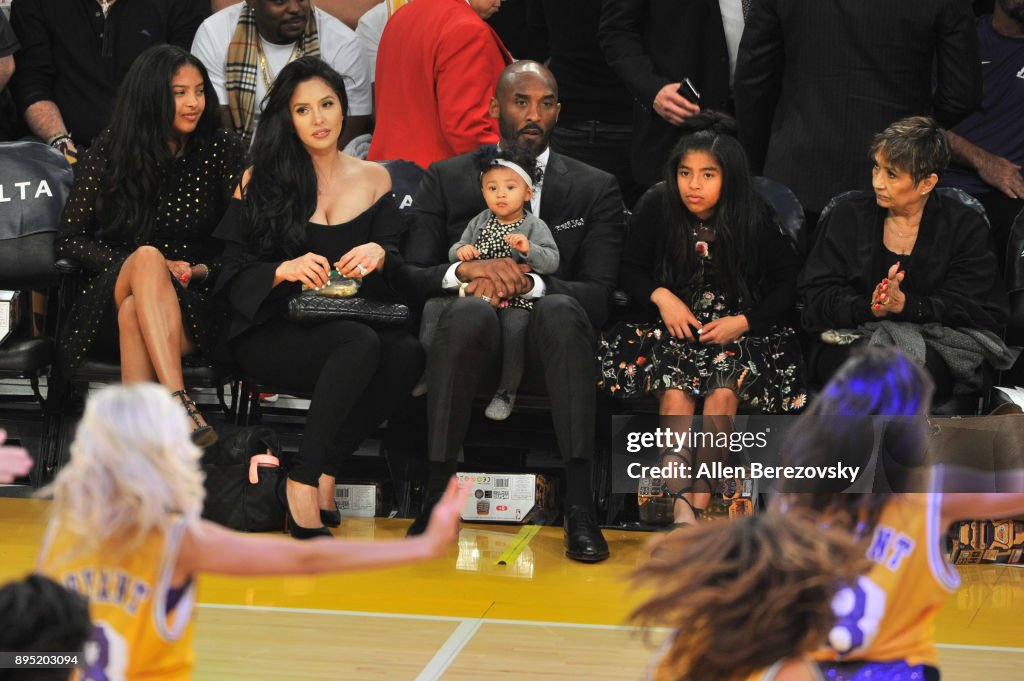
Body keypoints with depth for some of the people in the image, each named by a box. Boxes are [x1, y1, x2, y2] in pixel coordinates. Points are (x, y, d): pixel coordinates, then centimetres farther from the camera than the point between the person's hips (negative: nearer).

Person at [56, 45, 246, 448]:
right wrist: (140, 265, -12)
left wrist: (199, 271, -14)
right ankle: (179, 403, -53)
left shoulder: (221, 151, 4)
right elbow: (69, 239, 1)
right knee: (148, 256, -36)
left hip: (193, 302, 0)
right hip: (109, 301, 0)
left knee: (134, 315, -35)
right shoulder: (108, 154, 4)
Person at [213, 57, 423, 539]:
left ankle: (315, 472, -21)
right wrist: (284, 270, -19)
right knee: (361, 344, -36)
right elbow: (232, 279, 1)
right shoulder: (261, 181, 6)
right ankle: (309, 481, -27)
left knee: (407, 351, -32)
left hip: (347, 324, 4)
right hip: (271, 334, -3)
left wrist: (380, 257, -13)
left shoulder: (373, 179, 15)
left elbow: (398, 273, 11)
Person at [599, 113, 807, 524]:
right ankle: (682, 504, -34)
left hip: (737, 329, -1)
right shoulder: (656, 208, -3)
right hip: (674, 322, 1)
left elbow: (788, 283, 0)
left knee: (723, 393, -30)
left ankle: (697, 506, -30)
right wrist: (661, 296, -11)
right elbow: (630, 269, 9)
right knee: (675, 391, -29)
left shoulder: (755, 218, -6)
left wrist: (743, 322, -13)